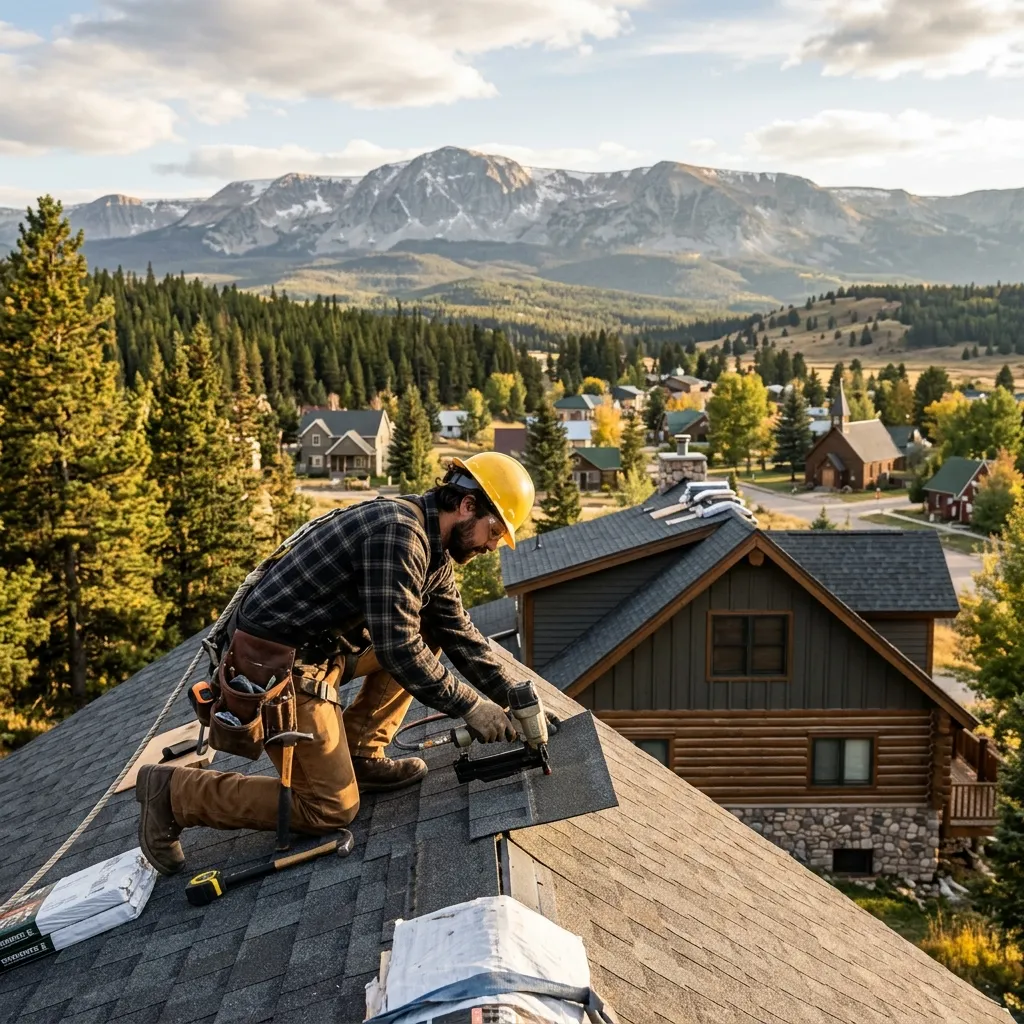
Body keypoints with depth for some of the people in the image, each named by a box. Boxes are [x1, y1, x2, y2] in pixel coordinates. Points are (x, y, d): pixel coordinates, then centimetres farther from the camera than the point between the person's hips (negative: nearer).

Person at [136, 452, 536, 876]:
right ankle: (175, 792, 3)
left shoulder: (432, 547, 9)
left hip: (322, 647, 10)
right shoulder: (398, 530, -22)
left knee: (430, 634, 10)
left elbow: (461, 633, 14)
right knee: (331, 809, -5)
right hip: (275, 664, -10)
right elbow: (397, 647, -26)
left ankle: (359, 756, 10)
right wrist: (470, 706, -18)